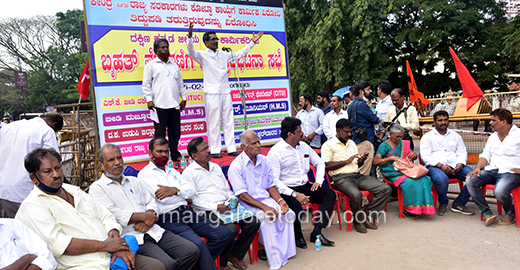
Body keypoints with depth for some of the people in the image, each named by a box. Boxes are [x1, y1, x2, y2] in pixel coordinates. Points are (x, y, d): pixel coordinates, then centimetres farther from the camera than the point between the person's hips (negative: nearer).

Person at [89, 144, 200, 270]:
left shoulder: (134, 181, 23)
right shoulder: (97, 188, 5)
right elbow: (112, 215, -9)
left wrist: (148, 220, -5)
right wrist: (143, 216, -8)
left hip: (153, 231, 6)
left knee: (192, 251, -11)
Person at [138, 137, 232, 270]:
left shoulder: (173, 172, 23)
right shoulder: (145, 174, 2)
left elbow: (192, 190, 10)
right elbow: (163, 198, -12)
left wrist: (175, 190, -9)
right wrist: (184, 194, 3)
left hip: (187, 212, 7)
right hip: (168, 218, -7)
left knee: (224, 234, -6)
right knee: (198, 243, -32)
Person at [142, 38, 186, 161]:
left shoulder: (174, 65, 20)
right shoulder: (151, 65, 6)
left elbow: (180, 83, 23)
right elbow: (146, 84, 1)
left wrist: (183, 98, 16)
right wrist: (149, 99, -9)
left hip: (174, 105, 4)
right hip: (159, 105, -4)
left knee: (175, 131, 8)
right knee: (160, 133, -1)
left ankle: (175, 154, 20)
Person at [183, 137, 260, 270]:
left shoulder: (216, 167, 20)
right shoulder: (189, 173, -3)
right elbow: (193, 200, -10)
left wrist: (232, 199, 2)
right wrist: (216, 207, -19)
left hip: (226, 206, 7)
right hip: (207, 212, -7)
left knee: (253, 222, -12)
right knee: (231, 229, -30)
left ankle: (236, 254, 9)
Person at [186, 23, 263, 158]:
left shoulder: (223, 54, 17)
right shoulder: (203, 55, 1)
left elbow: (238, 54, 27)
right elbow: (192, 53, -17)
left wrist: (252, 42, 28)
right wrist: (190, 37, -34)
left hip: (225, 91, 5)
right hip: (212, 92, -5)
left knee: (228, 121, 6)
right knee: (214, 122, -3)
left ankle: (231, 148, 12)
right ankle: (215, 150, 3)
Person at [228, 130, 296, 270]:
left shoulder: (264, 160, 9)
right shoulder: (236, 166, -11)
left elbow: (271, 186, 13)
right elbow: (242, 195, -15)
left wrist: (280, 200, -7)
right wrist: (265, 207, -23)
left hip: (267, 200, 6)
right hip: (248, 203, -5)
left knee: (288, 213, -18)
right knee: (268, 219, -30)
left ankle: (284, 252, -7)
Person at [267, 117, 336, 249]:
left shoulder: (304, 147, 11)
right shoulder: (275, 151, -10)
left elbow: (319, 163, 23)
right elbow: (274, 180, -16)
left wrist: (318, 181, 5)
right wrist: (295, 194, -23)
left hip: (304, 186, 7)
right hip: (286, 190, -7)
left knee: (330, 194, -12)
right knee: (296, 206, -35)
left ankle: (316, 232, -13)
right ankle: (298, 237, -3)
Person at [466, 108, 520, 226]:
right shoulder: (493, 137, 18)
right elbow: (485, 155, 16)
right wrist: (478, 168, -2)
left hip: (511, 172, -6)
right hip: (492, 170, 6)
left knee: (499, 191, -33)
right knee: (470, 181, -17)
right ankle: (486, 213, -10)